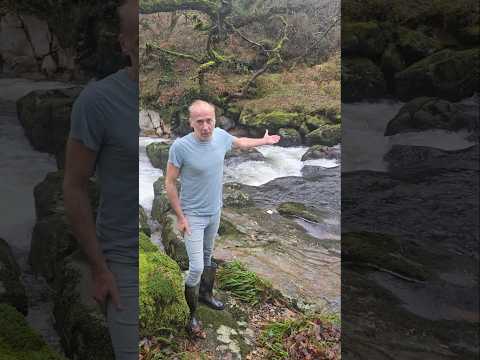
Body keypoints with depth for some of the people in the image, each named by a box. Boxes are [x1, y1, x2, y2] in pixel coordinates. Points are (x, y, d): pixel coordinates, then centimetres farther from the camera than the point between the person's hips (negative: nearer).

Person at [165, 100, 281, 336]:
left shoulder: (220, 136, -8)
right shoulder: (180, 147, -25)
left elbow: (240, 142, 15)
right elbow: (170, 183, -16)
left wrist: (264, 141, 30)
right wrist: (180, 217, -15)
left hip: (215, 211, 6)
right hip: (193, 216, -5)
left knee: (207, 257, 24)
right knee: (196, 268, -7)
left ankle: (205, 294, 46)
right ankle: (190, 315, 14)